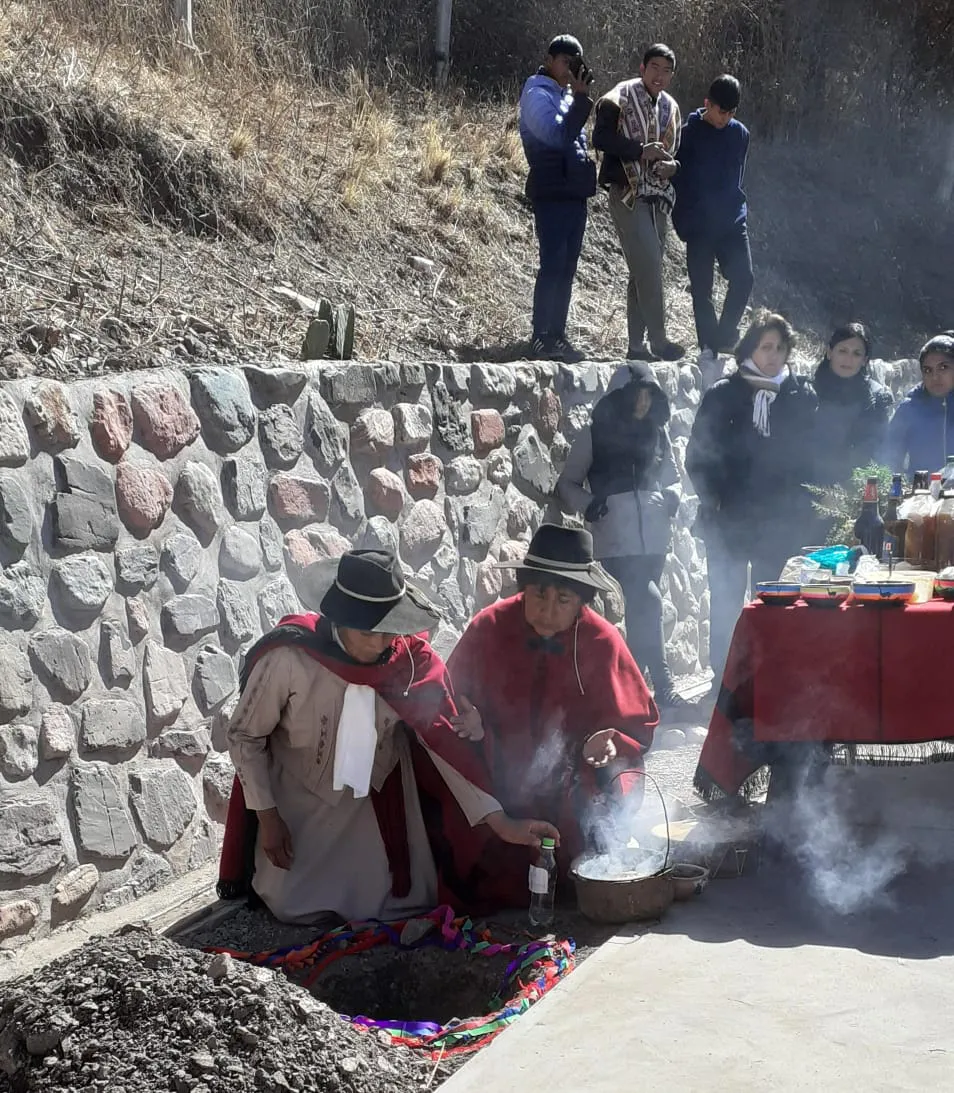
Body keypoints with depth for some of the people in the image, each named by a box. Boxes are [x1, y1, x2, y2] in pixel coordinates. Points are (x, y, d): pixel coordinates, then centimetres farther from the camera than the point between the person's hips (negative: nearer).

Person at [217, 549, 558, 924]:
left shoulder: (412, 660, -22)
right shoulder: (287, 657, -30)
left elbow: (447, 743, -16)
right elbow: (245, 735, -14)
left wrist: (500, 822, -23)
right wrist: (267, 818, -10)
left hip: (378, 801, 2)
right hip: (301, 799, -2)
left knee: (403, 903, 1)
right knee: (296, 908, -2)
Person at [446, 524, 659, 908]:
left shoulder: (603, 642, -10)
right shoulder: (488, 628, -10)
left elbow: (636, 725, -2)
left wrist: (609, 744, -23)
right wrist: (467, 722, -20)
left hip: (576, 802, 0)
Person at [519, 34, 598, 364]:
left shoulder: (566, 95, 19)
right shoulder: (538, 94, -7)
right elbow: (558, 135, -21)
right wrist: (581, 98, -21)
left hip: (575, 192, 9)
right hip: (552, 194, -9)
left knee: (566, 269, 8)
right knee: (553, 266, -10)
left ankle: (556, 336, 12)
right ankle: (541, 339, -7)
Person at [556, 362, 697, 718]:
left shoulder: (657, 432, 12)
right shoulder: (596, 434, 2)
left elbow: (672, 477, 24)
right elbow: (566, 484, 7)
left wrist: (672, 496, 1)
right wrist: (588, 503, -12)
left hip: (653, 539, 4)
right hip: (615, 542, -4)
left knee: (640, 612, 7)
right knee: (648, 605, -18)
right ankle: (663, 687, -17)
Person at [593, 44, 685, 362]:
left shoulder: (670, 107, 16)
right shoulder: (619, 99, -5)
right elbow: (601, 138, -15)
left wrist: (672, 165, 2)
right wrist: (642, 150, -20)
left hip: (658, 198, 7)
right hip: (628, 195, -7)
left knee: (644, 270, 9)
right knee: (649, 265, -16)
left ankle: (637, 345, 13)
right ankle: (658, 340, -12)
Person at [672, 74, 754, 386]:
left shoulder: (740, 134, 6)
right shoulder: (689, 133, -6)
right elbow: (679, 180, -4)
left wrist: (735, 207, 11)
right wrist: (683, 223, -6)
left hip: (732, 220, 3)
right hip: (699, 225, -3)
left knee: (743, 278, -11)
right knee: (702, 289, 2)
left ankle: (722, 336, 6)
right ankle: (709, 348, 9)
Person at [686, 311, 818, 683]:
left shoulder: (802, 395, 4)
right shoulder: (723, 394, 1)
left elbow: (810, 453, 5)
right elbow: (698, 455, 1)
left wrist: (803, 505, -4)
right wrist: (711, 498, -10)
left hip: (781, 521, 1)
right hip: (730, 517, -1)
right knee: (726, 601, 5)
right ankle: (723, 677, 13)